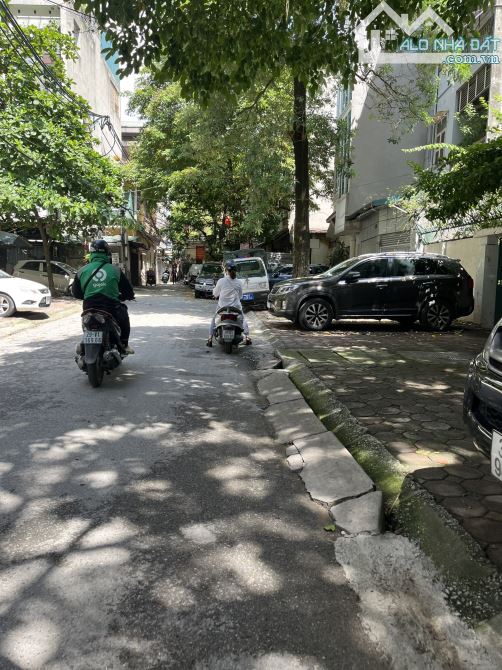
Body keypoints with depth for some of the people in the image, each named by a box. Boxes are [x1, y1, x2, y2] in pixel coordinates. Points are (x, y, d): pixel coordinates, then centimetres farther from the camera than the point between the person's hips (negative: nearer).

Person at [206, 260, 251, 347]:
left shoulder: (221, 281, -12)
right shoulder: (238, 283, -5)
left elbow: (215, 293, 0)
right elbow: (240, 295, 7)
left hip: (223, 307, -1)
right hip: (236, 307, 1)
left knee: (214, 320, 18)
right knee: (243, 319, 24)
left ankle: (210, 339, 9)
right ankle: (247, 337, 16)